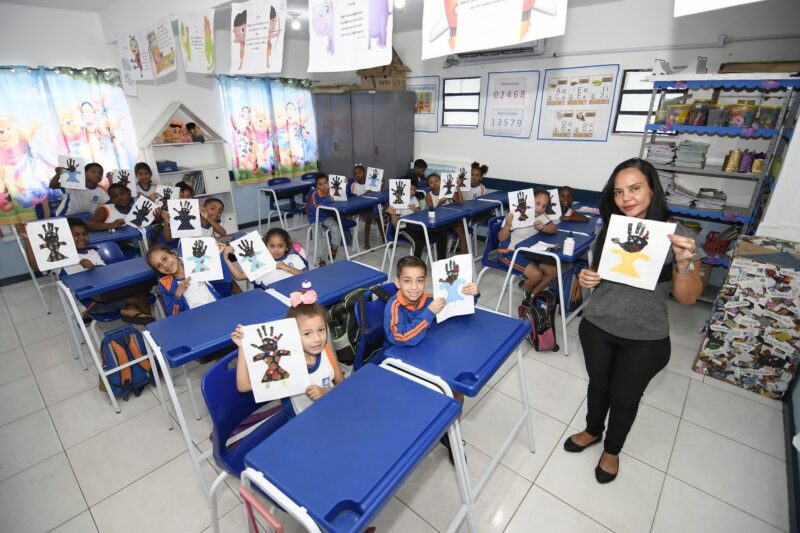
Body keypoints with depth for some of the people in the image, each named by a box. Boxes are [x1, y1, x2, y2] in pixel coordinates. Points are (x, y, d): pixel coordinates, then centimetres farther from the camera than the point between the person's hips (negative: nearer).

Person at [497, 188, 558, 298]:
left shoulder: (541, 216, -1)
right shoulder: (515, 215, -20)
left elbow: (554, 229, -8)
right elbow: (501, 238, -19)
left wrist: (543, 227, -29)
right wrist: (507, 225, -39)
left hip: (529, 251, 7)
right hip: (510, 252, -7)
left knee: (552, 270, -4)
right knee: (536, 274, -23)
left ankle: (533, 294, 17)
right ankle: (526, 288, 14)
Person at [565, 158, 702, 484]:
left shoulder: (677, 236, -14)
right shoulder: (609, 230, -4)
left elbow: (688, 298, -11)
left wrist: (684, 263, -29)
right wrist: (586, 279, -14)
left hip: (645, 340, -2)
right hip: (596, 328, 3)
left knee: (626, 396, 16)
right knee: (598, 384, 21)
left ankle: (612, 449, 43)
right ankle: (592, 431, 49)